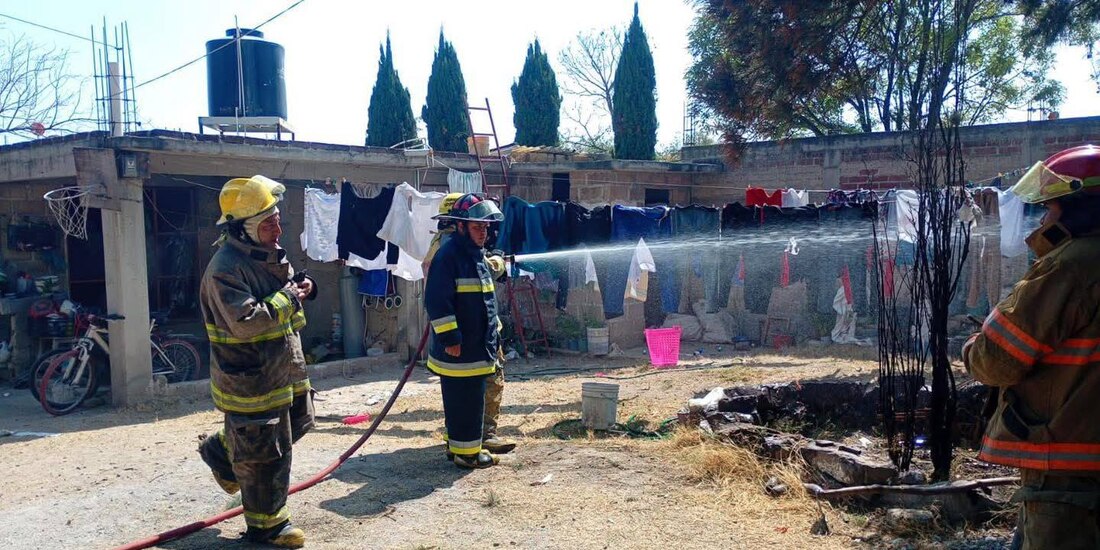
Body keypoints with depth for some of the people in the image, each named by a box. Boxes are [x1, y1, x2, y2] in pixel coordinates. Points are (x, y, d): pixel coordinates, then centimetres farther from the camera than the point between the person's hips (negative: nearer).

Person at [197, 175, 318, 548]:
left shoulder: (270, 253, 6)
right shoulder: (226, 268, -23)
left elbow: (286, 284, 22)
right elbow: (245, 322, -31)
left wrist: (303, 286, -1)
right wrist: (287, 299, -21)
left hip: (283, 369, 9)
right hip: (250, 376, -9)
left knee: (297, 424, 24)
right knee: (265, 455, 2)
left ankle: (223, 451, 40)